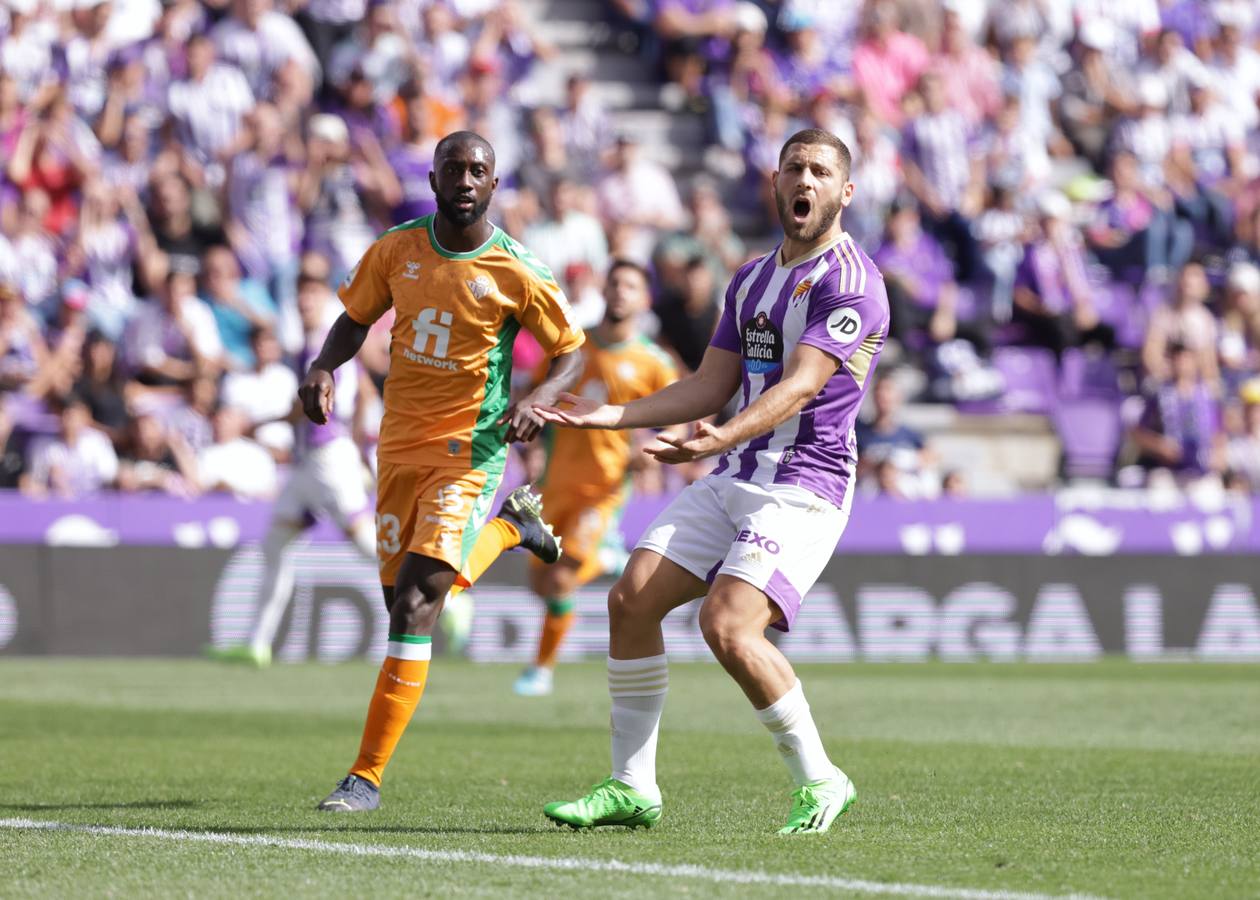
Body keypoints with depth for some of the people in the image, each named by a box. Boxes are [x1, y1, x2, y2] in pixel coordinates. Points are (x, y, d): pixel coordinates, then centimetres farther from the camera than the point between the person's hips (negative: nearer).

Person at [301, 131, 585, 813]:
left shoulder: (516, 273, -9)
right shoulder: (396, 250, 2)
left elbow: (571, 351, 2)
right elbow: (354, 320, 16)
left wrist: (539, 398, -18)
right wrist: (323, 368, -5)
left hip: (469, 454, -5)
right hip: (399, 447, 5)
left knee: (415, 604, -17)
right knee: (404, 601, 13)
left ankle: (368, 776, -13)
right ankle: (510, 527, 43)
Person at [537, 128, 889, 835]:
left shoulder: (850, 280, -10)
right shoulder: (751, 279, 18)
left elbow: (801, 385, -22)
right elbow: (713, 384, 21)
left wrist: (719, 440, -37)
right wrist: (613, 415, 11)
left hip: (804, 485, -8)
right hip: (733, 481, 8)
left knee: (728, 626, -24)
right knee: (632, 600, -4)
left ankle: (820, 781, -7)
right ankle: (632, 788, 4)